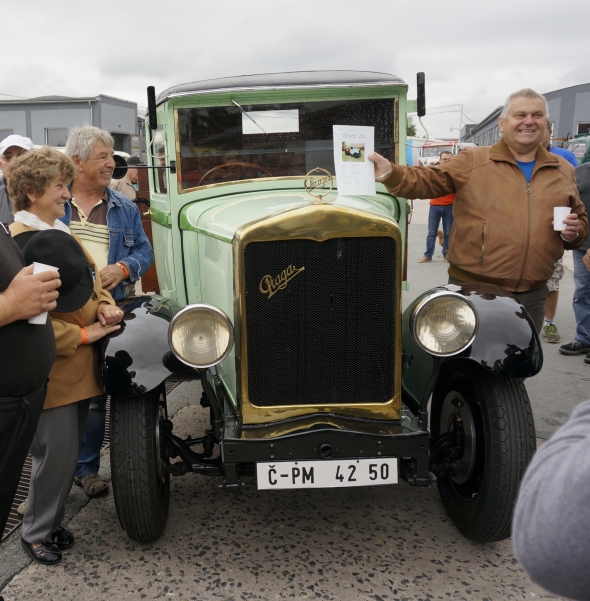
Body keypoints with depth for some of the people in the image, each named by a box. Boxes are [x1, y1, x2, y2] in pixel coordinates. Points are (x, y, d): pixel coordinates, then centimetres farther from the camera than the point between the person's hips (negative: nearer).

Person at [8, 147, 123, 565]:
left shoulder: (63, 233, 14)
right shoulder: (17, 242, -15)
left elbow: (92, 282, 21)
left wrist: (106, 307, -1)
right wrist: (81, 335, -18)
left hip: (80, 366, 8)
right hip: (49, 370, -8)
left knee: (69, 453, 17)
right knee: (56, 455, 1)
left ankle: (51, 521, 34)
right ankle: (36, 533, 23)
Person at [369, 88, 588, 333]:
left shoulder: (563, 171, 11)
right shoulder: (473, 161, -1)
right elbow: (427, 182, -9)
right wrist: (390, 173, -27)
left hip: (532, 296, 4)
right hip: (471, 289, -4)